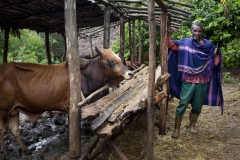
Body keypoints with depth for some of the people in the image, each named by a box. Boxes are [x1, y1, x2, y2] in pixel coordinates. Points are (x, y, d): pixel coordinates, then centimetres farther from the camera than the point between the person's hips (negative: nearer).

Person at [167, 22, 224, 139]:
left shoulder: (208, 45, 4)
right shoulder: (184, 42, -1)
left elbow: (215, 63, 9)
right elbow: (171, 45, -13)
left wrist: (216, 54, -11)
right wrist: (167, 34, -28)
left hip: (202, 81, 3)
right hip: (188, 81, -2)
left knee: (197, 105, 13)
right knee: (182, 104, -4)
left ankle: (191, 125, 35)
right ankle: (177, 129, 6)